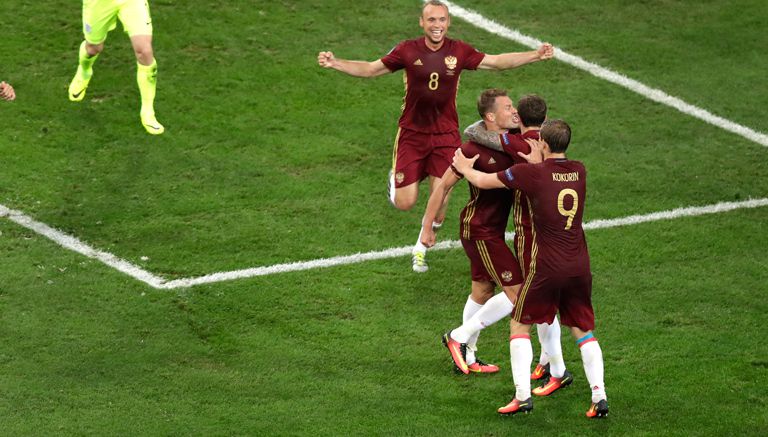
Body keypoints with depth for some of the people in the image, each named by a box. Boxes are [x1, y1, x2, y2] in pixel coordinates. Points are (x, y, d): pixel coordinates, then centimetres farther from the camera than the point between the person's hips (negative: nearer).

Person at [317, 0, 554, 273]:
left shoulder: (459, 52, -5)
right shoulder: (408, 51, -8)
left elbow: (496, 62, 5)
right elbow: (370, 69, -1)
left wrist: (536, 55, -3)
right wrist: (334, 63, -13)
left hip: (445, 135, 1)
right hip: (412, 134, -1)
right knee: (405, 203, -4)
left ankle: (421, 249, 25)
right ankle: (396, 178, 33)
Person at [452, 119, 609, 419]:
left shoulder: (533, 172, -10)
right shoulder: (579, 171, 4)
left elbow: (483, 181, 1)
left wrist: (464, 167, 20)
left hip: (547, 267, -4)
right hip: (580, 265, 4)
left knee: (520, 326, 9)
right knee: (583, 330, 12)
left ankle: (522, 395, 0)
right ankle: (599, 396, 0)